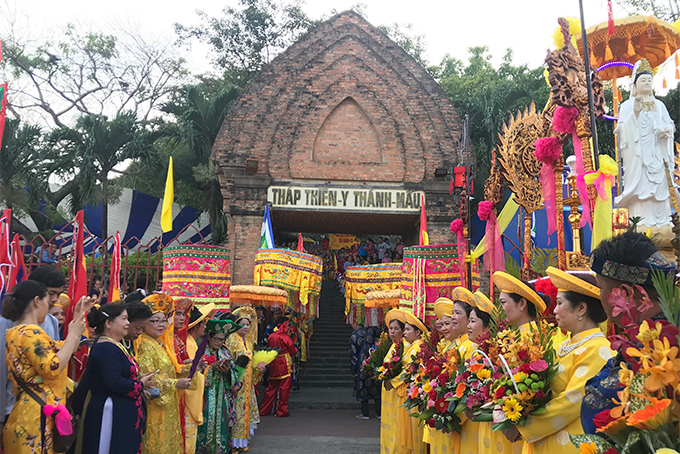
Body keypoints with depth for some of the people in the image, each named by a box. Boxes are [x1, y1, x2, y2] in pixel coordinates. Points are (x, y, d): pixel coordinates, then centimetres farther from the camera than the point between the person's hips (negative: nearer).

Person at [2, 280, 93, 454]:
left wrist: (78, 318, 17)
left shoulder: (18, 331, 16)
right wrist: (73, 334, -16)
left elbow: (64, 352, 20)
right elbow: (52, 368, -26)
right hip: (37, 416, -10)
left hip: (32, 413, 10)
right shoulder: (30, 332, -17)